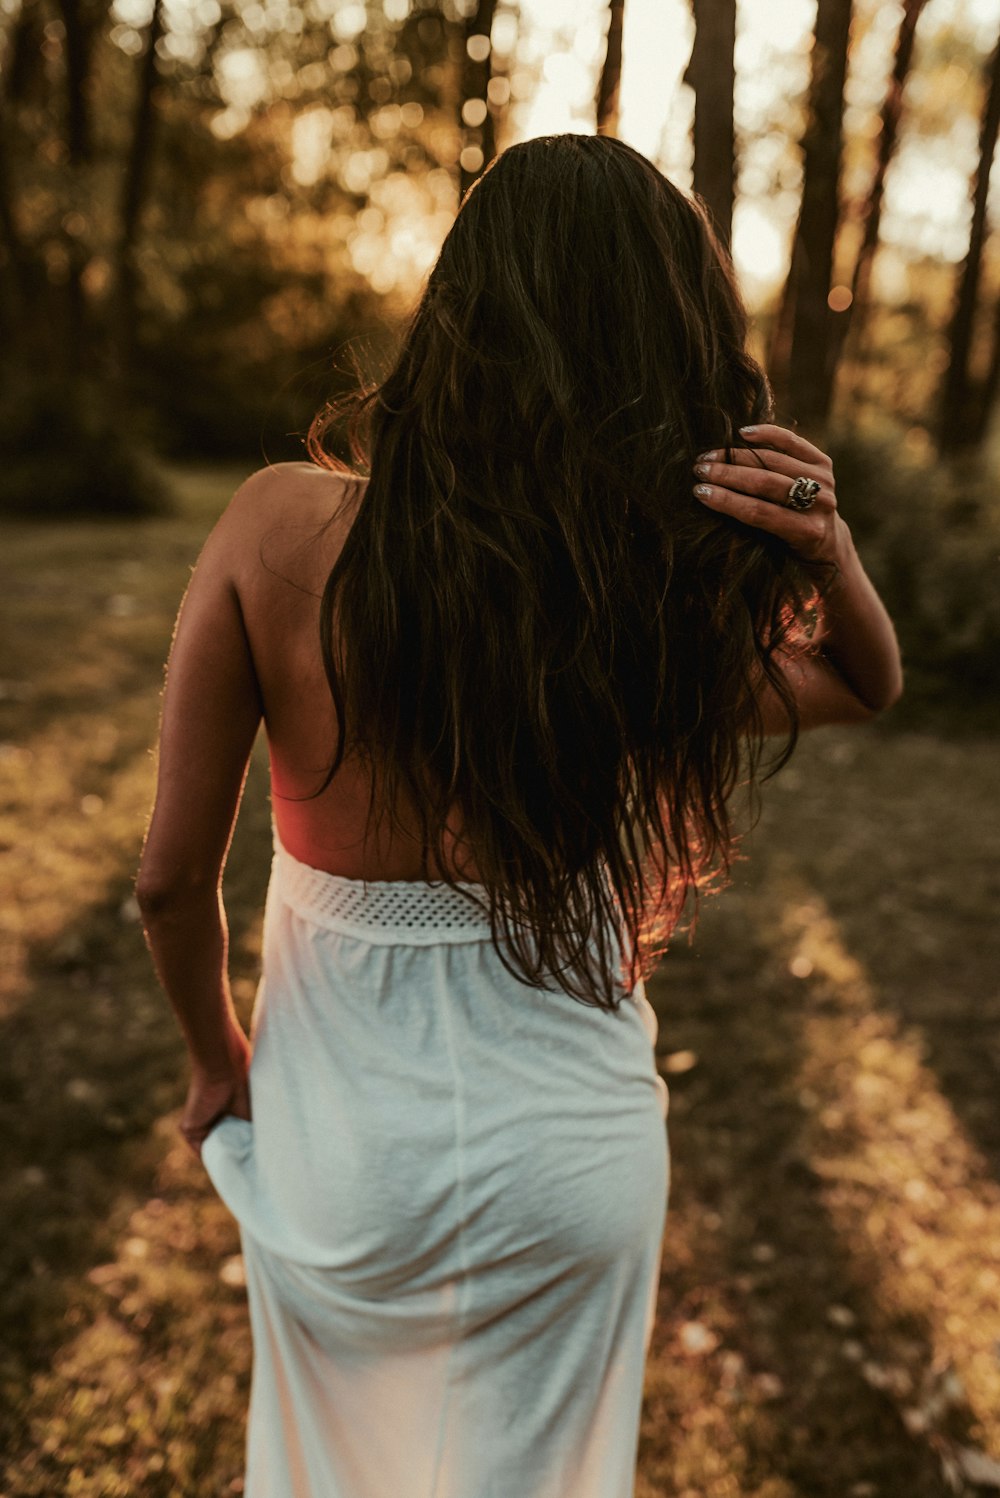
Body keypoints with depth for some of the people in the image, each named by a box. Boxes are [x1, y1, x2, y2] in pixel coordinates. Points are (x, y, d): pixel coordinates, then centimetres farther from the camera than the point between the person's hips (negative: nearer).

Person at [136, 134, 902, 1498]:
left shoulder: (281, 527, -21)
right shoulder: (672, 601, -18)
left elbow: (173, 878, -14)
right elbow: (870, 686, 4)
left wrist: (216, 1053, 5)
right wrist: (832, 556, -17)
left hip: (341, 1142, 0)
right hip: (569, 1150, 1)